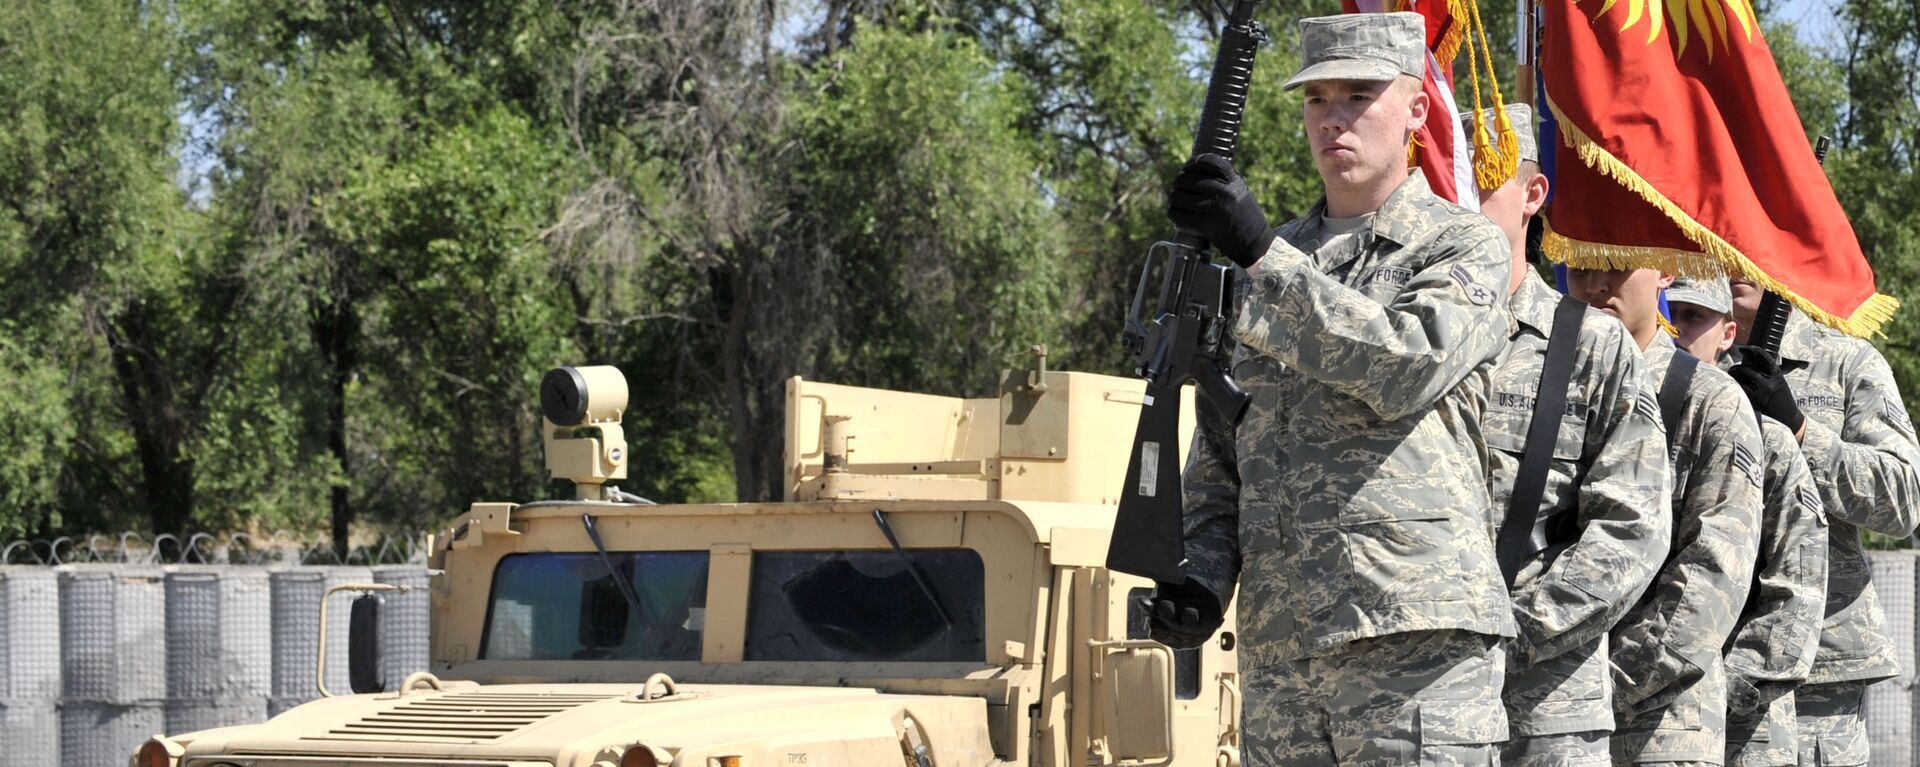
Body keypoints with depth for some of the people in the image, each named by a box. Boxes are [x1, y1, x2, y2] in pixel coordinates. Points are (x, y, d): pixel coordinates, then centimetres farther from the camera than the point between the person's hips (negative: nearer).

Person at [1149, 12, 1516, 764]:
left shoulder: (1467, 248, 3)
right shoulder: (1272, 267, 18)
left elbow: (1408, 367, -17)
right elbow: (1218, 453, 20)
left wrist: (1263, 254, -18)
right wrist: (1201, 576, 3)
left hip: (1415, 644, -6)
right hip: (1277, 646, 6)